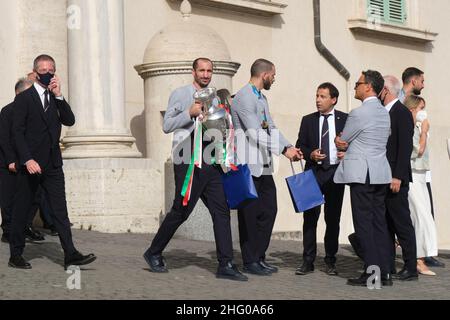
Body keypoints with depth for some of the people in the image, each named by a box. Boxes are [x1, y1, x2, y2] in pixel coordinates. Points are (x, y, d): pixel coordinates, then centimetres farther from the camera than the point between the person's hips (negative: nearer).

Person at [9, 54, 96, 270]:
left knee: (60, 210, -1)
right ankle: (15, 256, 14)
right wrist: (27, 159, -17)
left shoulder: (56, 98, 14)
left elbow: (70, 121, 1)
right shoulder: (24, 98, -2)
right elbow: (17, 132, -7)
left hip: (53, 164, 4)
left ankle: (70, 255, -4)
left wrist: (59, 96, -7)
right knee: (21, 211, 5)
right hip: (30, 164, -4)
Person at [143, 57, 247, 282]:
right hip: (188, 162, -6)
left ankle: (226, 265, -1)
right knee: (180, 212, -2)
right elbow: (167, 126, -6)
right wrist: (189, 113, -18)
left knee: (221, 211, -2)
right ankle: (154, 253, 17)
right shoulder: (180, 94, 1)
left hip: (210, 163, 6)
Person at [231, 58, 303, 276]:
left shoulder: (261, 98, 19)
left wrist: (289, 147, 2)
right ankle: (250, 262, 5)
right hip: (248, 166, -9)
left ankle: (259, 257, 18)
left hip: (263, 165, 9)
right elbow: (255, 133, -21)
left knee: (268, 210, 9)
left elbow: (271, 128, 17)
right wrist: (283, 150, -23)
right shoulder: (243, 97, -13)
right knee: (250, 214, -2)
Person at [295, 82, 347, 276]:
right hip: (313, 172, 1)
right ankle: (308, 261, 3)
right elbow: (300, 145, 9)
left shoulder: (345, 119, 5)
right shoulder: (308, 120, 9)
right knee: (310, 216, -3)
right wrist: (310, 154, -11)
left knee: (333, 218, 5)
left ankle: (330, 261, 13)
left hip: (336, 172, -1)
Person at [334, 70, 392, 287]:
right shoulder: (384, 113, 14)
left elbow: (341, 142, -2)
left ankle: (371, 271, -6)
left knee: (363, 222, -4)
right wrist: (346, 144, 9)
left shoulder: (359, 113, -12)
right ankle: (385, 272, 9)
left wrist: (341, 143, 20)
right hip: (381, 173, 8)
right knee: (379, 222, 9)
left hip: (362, 173, -8)